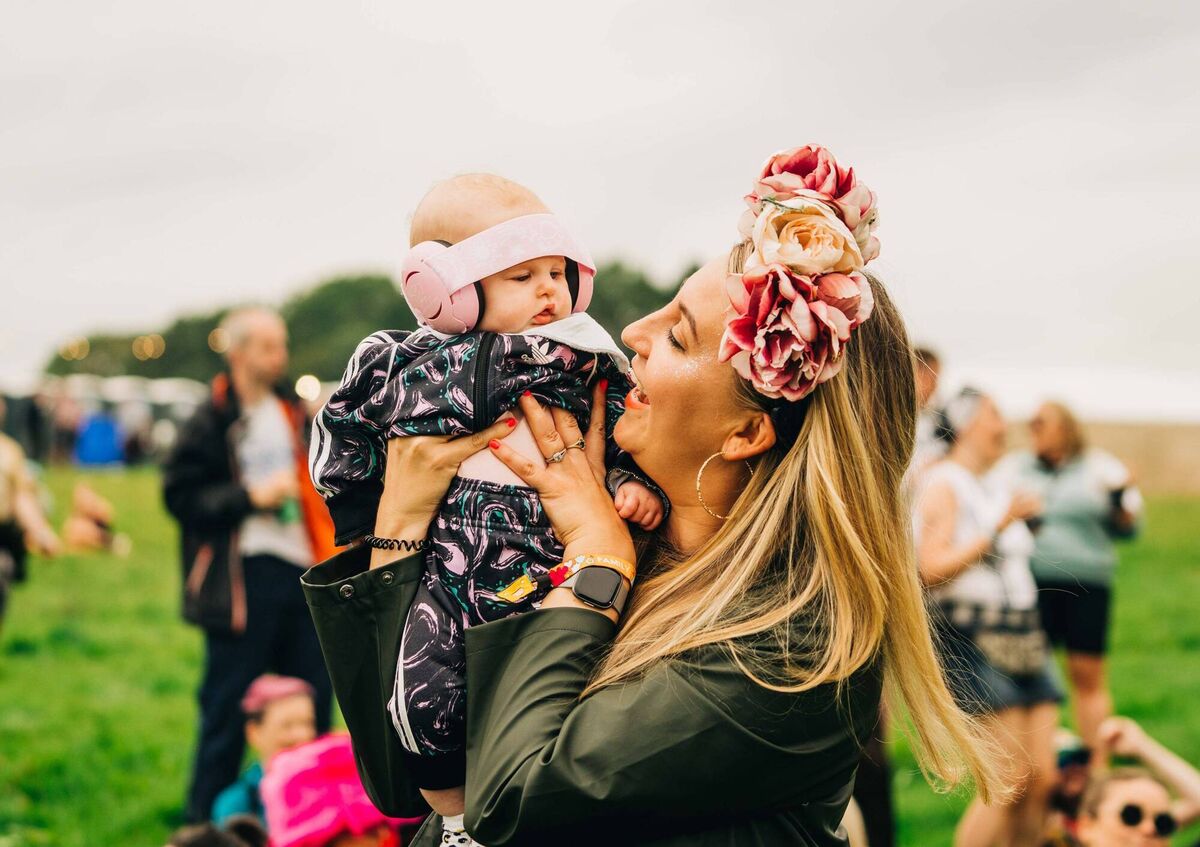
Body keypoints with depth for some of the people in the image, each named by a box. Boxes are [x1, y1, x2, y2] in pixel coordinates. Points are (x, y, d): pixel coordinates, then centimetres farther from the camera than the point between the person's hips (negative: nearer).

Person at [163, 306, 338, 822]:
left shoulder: (291, 411, 15)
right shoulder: (213, 420, -6)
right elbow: (181, 495, -10)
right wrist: (252, 496, -16)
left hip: (300, 567, 7)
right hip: (243, 574, -6)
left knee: (313, 693, 9)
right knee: (228, 703, -1)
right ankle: (206, 819, 12)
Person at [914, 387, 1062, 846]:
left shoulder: (998, 490, 17)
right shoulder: (942, 484, -6)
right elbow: (932, 569, -17)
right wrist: (999, 526, -16)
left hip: (1023, 636, 8)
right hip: (972, 637, -8)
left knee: (1043, 779, 2)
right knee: (1013, 780, -13)